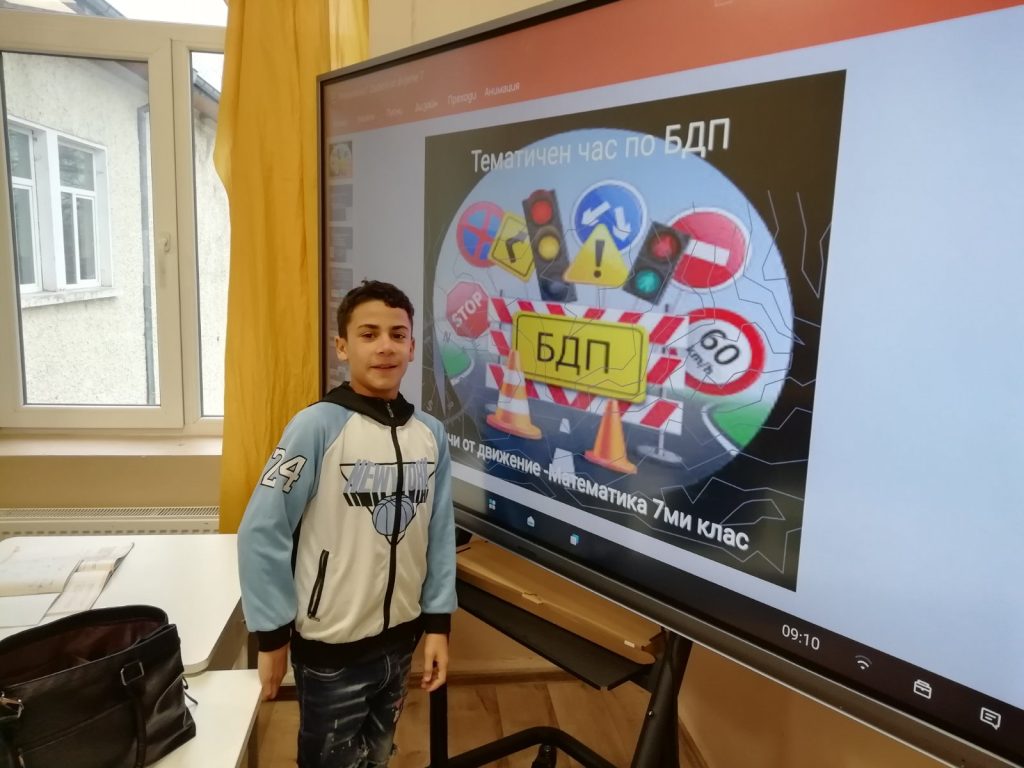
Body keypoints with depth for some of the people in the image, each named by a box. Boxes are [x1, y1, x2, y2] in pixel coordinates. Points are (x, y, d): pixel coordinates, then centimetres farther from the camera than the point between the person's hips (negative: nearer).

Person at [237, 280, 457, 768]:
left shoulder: (431, 434, -3)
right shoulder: (317, 426, -18)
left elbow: (439, 535, 3)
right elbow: (261, 533, -16)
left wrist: (438, 624, 4)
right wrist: (272, 636, -12)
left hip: (399, 641, 5)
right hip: (330, 648, -5)